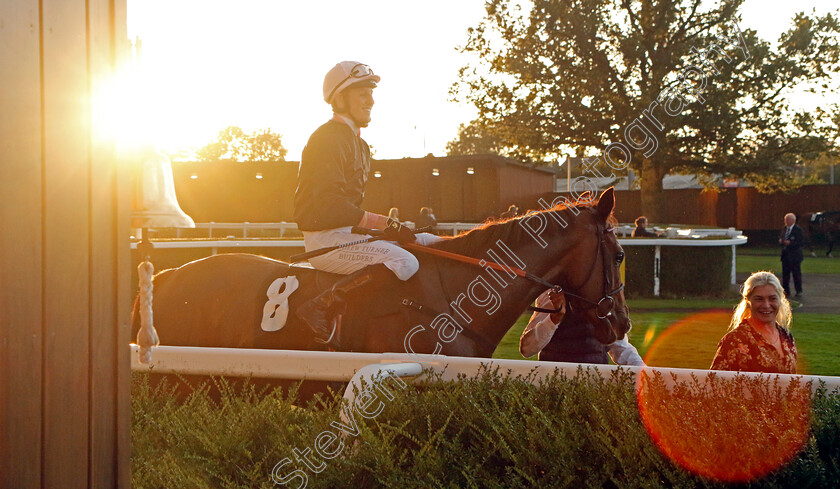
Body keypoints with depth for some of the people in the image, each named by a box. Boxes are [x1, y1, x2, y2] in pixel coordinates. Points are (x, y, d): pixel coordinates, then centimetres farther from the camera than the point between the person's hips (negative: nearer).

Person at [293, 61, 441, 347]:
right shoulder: (328, 138, -11)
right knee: (404, 262, -29)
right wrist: (384, 223, -21)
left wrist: (390, 226, 9)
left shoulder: (357, 143, 22)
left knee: (431, 243, 7)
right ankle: (323, 309, -27)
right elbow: (328, 204, -21)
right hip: (325, 238, -10)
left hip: (348, 232, 10)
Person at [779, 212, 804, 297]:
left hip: (795, 256, -6)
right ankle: (786, 291, 16)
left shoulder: (798, 229, -11)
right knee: (785, 274, 8)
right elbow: (780, 237, 22)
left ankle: (799, 292, 12)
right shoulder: (784, 229, 11)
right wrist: (780, 240, -2)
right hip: (785, 255, 7)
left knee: (796, 274, 1)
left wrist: (790, 243, -22)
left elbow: (801, 242, -15)